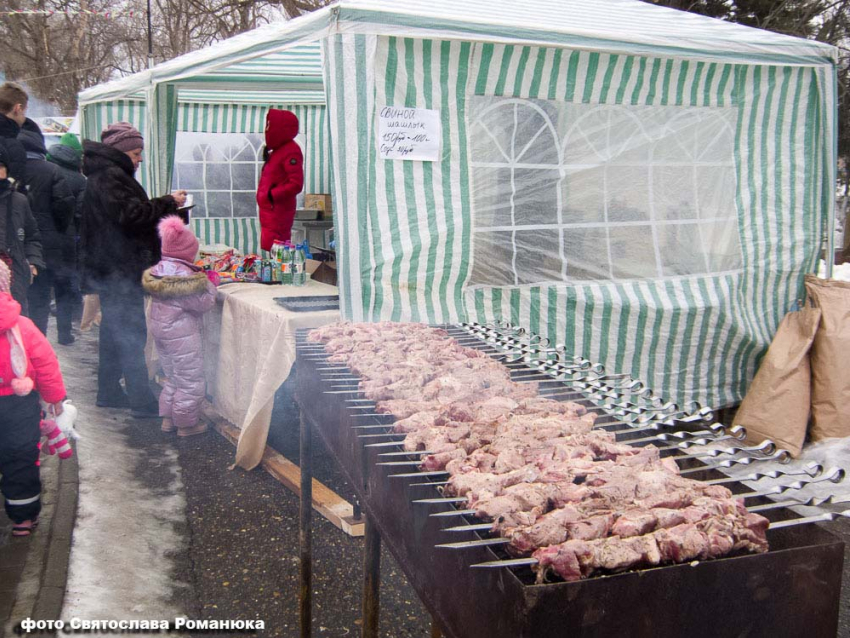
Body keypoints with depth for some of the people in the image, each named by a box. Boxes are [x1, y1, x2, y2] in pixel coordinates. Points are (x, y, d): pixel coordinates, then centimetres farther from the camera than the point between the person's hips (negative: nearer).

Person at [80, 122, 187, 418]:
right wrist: (168, 202, -15)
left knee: (113, 329, 16)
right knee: (132, 333, -9)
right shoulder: (111, 177, -14)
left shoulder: (102, 175, 18)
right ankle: (142, 401, -7)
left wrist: (165, 207, 12)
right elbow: (132, 215, -23)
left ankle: (109, 392, 26)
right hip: (122, 269, -11)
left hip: (110, 269, 11)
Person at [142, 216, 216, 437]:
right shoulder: (184, 275, -23)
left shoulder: (157, 270, 3)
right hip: (182, 335, -9)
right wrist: (208, 284, -3)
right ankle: (187, 424, 14)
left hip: (160, 329, 9)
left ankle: (168, 418, 30)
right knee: (190, 382, 5)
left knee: (173, 379, 22)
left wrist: (200, 279, 7)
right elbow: (204, 302, -20)